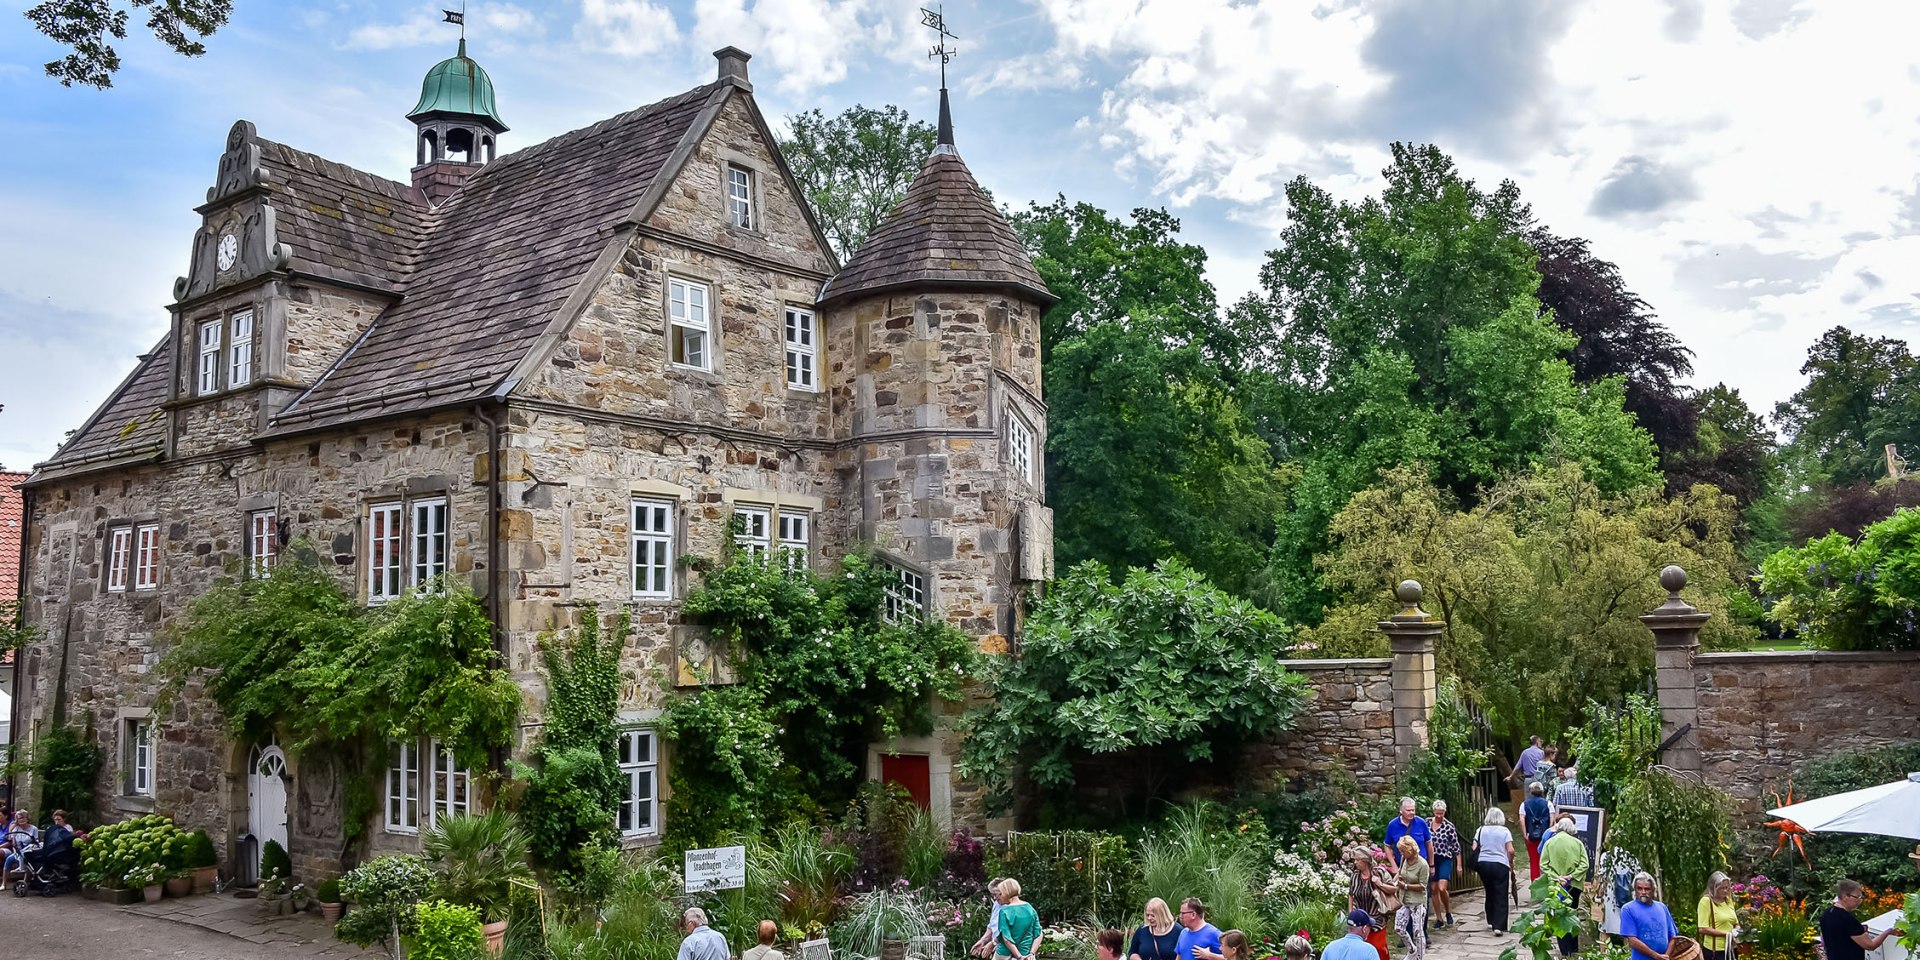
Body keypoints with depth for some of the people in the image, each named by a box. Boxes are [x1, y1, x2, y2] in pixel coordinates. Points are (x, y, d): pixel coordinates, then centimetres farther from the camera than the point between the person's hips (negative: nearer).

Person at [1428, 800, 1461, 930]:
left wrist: (1459, 865, 0)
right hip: (1431, 860, 3)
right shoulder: (1427, 823, 1)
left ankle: (1448, 913, 10)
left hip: (1445, 859, -3)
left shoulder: (1449, 826, -7)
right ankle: (1439, 919, 15)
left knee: (1442, 888, -16)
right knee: (1434, 890, 5)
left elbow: (1456, 846, -2)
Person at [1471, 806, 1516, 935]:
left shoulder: (1481, 830, 6)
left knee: (1489, 893, 19)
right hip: (1500, 865, -3)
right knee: (1501, 896, 0)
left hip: (1483, 863, 3)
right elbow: (1510, 850, -8)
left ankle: (1491, 921, 27)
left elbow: (1474, 848, 2)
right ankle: (1498, 926, -8)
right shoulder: (1505, 831, -1)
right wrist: (1511, 863, 7)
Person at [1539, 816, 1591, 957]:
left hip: (1555, 886, -2)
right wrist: (1571, 876, -10)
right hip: (1574, 885, 2)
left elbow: (1544, 864, -10)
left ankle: (1565, 950, 1)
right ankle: (1574, 948, 25)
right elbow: (1584, 864, -9)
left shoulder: (1549, 842, -4)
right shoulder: (1577, 843, -3)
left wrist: (1556, 877, -13)